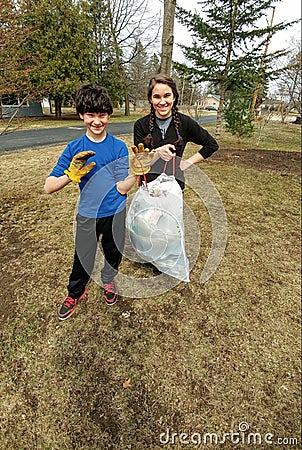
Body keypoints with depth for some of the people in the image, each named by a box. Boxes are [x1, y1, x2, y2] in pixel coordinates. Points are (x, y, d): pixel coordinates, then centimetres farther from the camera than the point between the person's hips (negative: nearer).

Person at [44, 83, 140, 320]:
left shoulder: (119, 147, -7)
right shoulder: (74, 148, -6)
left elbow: (122, 187, -13)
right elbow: (49, 187, -12)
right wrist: (73, 174, -29)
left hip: (116, 214, 1)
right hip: (88, 215, 0)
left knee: (113, 254, 20)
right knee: (83, 259, 11)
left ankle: (109, 280, 53)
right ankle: (74, 293, 42)